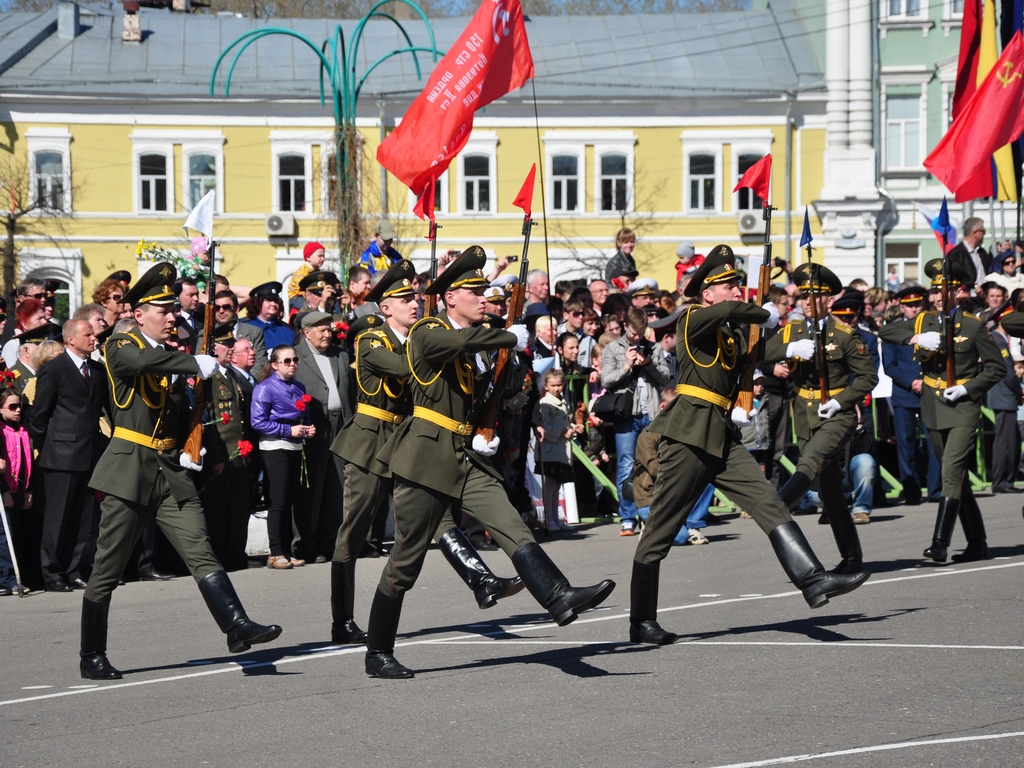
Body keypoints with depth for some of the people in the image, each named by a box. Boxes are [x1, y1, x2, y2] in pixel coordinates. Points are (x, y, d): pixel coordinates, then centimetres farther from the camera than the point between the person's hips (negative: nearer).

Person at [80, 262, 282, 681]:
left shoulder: (175, 357, 16)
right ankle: (92, 657, 9)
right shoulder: (120, 347, -5)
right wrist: (196, 364, -31)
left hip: (170, 471, 5)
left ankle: (237, 626, -16)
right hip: (129, 469, -5)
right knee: (107, 569, 1)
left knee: (201, 552, -8)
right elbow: (144, 361, -30)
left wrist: (188, 452, 8)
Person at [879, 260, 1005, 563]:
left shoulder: (974, 326, -6)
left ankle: (940, 543, -20)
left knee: (951, 473, -17)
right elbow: (886, 331, 4)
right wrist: (915, 338, -13)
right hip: (933, 409, 6)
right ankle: (977, 544, 19)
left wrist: (967, 388, -16)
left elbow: (997, 367, -3)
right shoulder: (924, 321, 7)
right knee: (957, 478, 11)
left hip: (963, 406, -6)